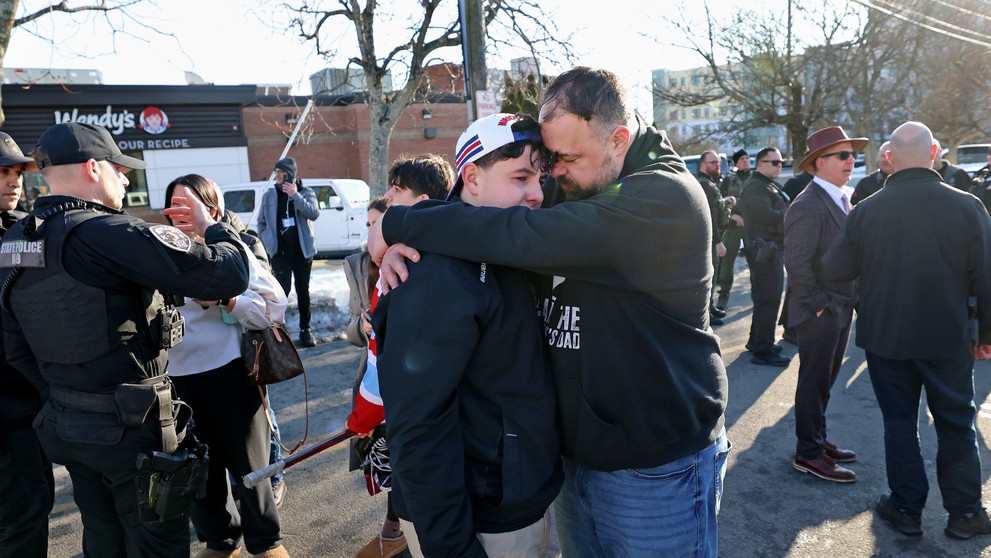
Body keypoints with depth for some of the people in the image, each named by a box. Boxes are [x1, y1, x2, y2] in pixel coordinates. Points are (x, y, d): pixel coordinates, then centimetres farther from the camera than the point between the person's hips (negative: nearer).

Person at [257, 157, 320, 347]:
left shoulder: (306, 192, 2)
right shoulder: (269, 195, 5)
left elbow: (314, 214, -15)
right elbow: (261, 222, 11)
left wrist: (295, 195, -20)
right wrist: (267, 243, 0)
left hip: (302, 250, 0)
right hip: (279, 251, 0)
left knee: (303, 290, 8)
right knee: (282, 289, -4)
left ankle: (305, 329, 16)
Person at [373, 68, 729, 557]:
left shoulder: (664, 197, -22)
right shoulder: (573, 193, 3)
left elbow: (524, 237, -32)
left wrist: (397, 224, -22)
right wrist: (405, 244, -13)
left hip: (657, 467, -7)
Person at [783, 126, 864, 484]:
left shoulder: (841, 200, 12)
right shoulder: (808, 206, -19)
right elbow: (797, 262, -23)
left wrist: (848, 301, 11)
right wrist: (820, 304, -19)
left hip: (841, 309, 9)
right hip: (819, 312, -9)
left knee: (824, 381, 18)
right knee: (814, 383, 1)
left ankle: (817, 440, 31)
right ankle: (808, 454, 13)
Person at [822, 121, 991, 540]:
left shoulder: (866, 210, -9)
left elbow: (833, 271, -5)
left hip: (885, 336, 0)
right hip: (949, 336, 0)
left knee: (899, 422, 13)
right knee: (956, 424, 16)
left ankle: (907, 509, 22)